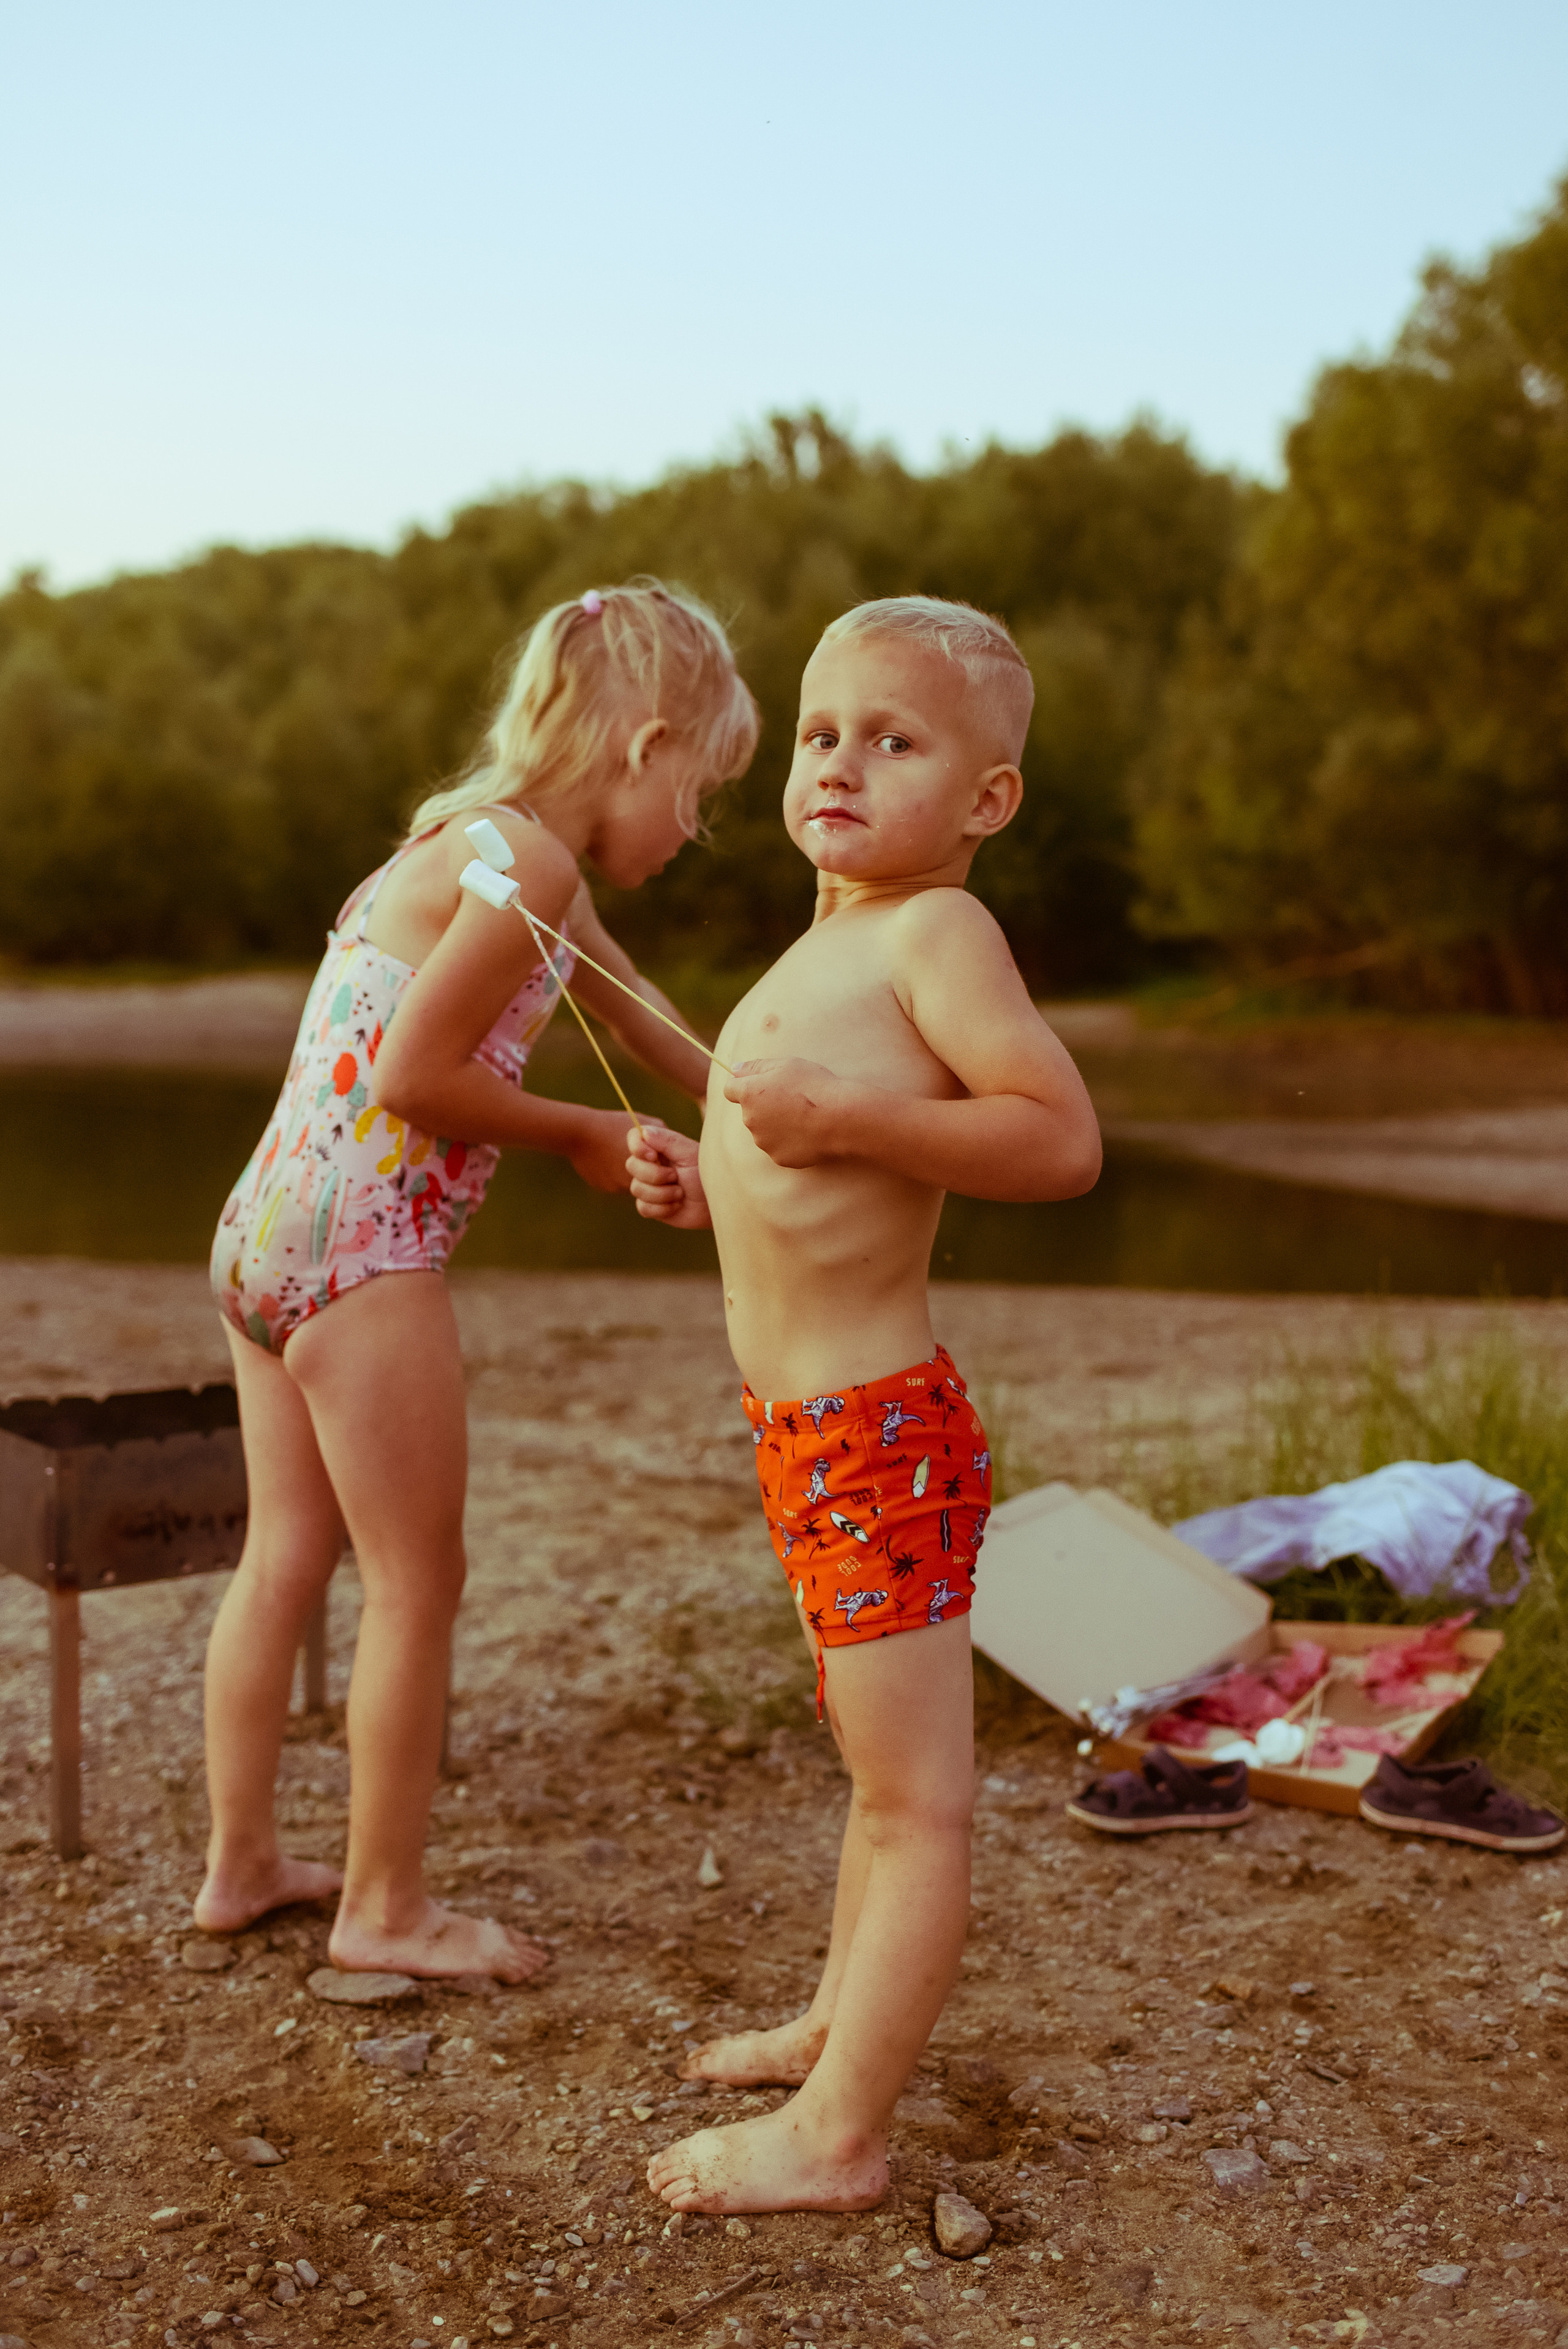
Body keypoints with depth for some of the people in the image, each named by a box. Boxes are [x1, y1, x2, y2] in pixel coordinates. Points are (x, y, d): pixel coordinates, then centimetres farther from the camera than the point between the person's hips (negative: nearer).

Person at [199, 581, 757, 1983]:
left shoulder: (482, 840, 17)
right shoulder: (530, 859, -14)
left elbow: (636, 1017, 26)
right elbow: (412, 1077, -19)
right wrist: (580, 1137, -6)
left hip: (267, 1233, 10)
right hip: (362, 1251, -10)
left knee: (289, 1555, 19)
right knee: (420, 1583, 4)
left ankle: (242, 1863, 31)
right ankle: (385, 1908, 17)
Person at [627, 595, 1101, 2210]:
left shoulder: (935, 932, -14)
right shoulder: (821, 955, 16)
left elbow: (1059, 1139, -26)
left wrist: (849, 1116, -30)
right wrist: (708, 1190, 10)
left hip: (874, 1431, -10)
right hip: (815, 1429, 10)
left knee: (914, 1797, -1)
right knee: (881, 1772, 24)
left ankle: (836, 2135, 7)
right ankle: (843, 2017, 40)